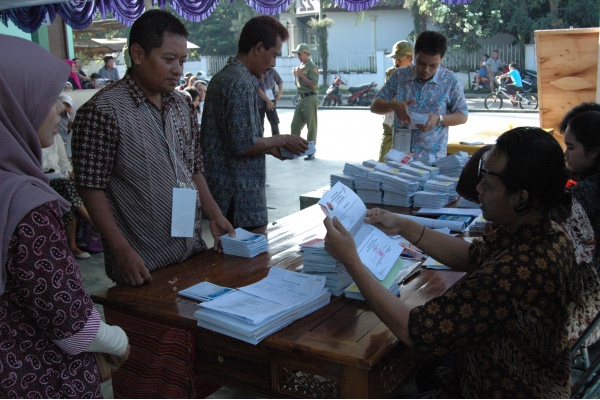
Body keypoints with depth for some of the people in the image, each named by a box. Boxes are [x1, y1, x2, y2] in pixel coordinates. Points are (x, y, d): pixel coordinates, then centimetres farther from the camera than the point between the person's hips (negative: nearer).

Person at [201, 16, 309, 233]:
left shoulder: (222, 77, 12)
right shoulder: (241, 83, -18)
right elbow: (244, 145, -24)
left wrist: (271, 147, 14)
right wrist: (282, 140, -9)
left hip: (221, 189, 10)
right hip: (241, 197, -10)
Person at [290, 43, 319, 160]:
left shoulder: (312, 67, -9)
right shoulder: (301, 66, 17)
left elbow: (313, 84, -19)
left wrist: (300, 74, -16)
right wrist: (296, 75, 7)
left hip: (310, 99, -9)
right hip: (301, 99, 9)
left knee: (311, 126, -3)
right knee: (295, 124, 10)